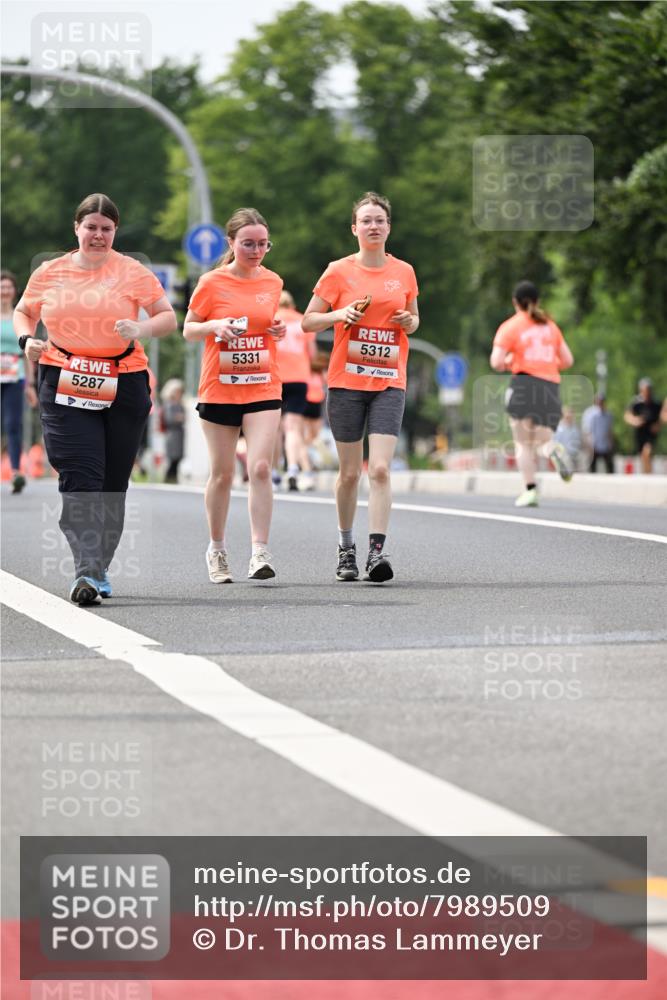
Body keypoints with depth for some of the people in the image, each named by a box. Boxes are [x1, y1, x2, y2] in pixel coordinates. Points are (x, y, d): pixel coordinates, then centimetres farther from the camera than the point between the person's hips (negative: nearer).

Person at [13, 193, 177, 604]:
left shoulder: (133, 273, 2)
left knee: (113, 484, 6)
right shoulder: (50, 273, 7)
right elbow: (23, 311, 21)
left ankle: (99, 570, 20)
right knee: (80, 478, -14)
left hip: (123, 387, 0)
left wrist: (141, 329, -18)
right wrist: (27, 339, 0)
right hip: (65, 386, 0)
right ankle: (87, 572, -22)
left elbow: (169, 318, 2)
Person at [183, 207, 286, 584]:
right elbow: (188, 329, 4)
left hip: (263, 387, 1)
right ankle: (217, 549, 23)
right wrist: (215, 326, -16)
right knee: (222, 473, 6)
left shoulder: (273, 282, 6)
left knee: (261, 467, -13)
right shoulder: (212, 283, -4)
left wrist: (278, 330, -2)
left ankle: (261, 552, -12)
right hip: (219, 389, -1)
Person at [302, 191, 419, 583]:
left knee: (380, 469, -13)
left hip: (389, 384, 1)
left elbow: (413, 317, 21)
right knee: (350, 472, 5)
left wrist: (409, 322, -2)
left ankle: (377, 551, -15)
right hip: (346, 382, -1)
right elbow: (308, 321, 4)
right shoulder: (338, 271, 0)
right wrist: (340, 314, -14)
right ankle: (346, 549, 21)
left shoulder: (404, 272, 7)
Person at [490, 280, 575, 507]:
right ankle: (554, 450, -26)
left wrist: (507, 363, 14)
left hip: (524, 383, -3)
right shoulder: (550, 326, 15)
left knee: (523, 443, 3)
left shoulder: (509, 327, 2)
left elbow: (496, 363, -7)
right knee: (542, 440, 9)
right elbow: (568, 360, 16)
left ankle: (529, 489, -8)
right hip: (551, 385, 3)